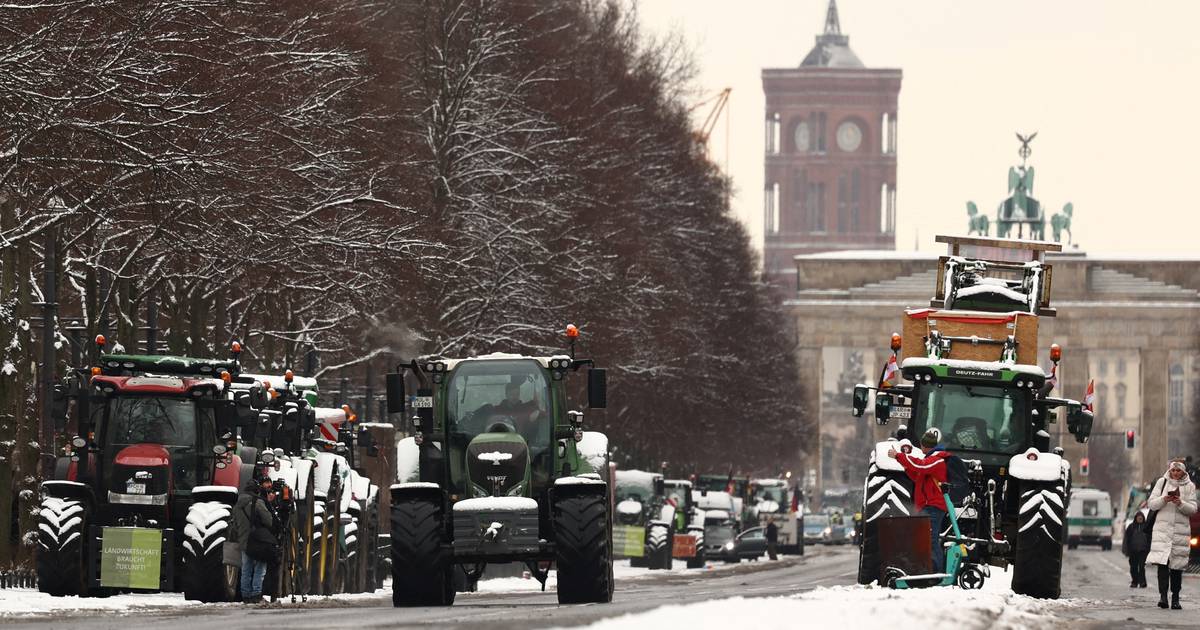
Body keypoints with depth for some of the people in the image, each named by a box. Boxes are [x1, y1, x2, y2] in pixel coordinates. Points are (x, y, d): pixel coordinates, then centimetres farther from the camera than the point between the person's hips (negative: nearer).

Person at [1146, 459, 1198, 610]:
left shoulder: (1189, 486, 6)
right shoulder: (1162, 482, 7)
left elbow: (1192, 509, 1)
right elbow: (1151, 504, 4)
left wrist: (1180, 503, -17)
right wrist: (1164, 499, -15)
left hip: (1181, 528, 1)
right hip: (1162, 527, -1)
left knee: (1177, 565, 1)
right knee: (1162, 563, -14)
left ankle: (1175, 599, 6)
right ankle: (1162, 596, -20)